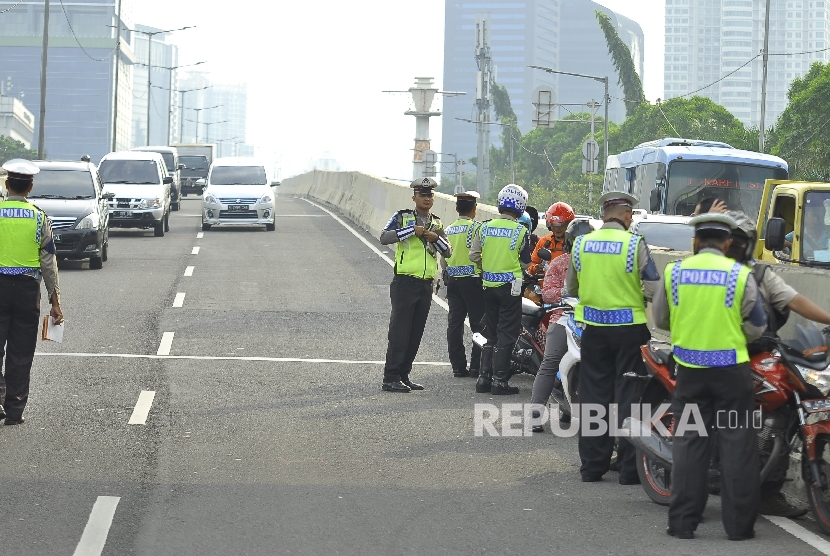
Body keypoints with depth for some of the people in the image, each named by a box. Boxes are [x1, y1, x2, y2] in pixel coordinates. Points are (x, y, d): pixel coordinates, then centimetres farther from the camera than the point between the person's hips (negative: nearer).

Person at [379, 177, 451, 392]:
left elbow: (448, 252, 12)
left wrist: (437, 238, -7)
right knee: (399, 331, -9)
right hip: (405, 283, -6)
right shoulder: (402, 218, 0)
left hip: (426, 284, 6)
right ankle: (391, 378, -9)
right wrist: (412, 230, -21)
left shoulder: (437, 223, 16)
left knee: (416, 333, 8)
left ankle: (403, 375, 14)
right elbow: (384, 237, -15)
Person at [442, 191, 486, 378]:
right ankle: (477, 366, -4)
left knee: (454, 324, 6)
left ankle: (458, 366, 6)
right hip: (472, 279, -6)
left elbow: (442, 259, 12)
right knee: (478, 323, -1)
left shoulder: (448, 230, 10)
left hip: (452, 280, 6)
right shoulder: (475, 227, -10)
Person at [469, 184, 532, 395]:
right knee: (506, 334, 0)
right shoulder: (520, 231, -9)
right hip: (510, 285, -4)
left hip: (488, 284, 4)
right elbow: (526, 262, -2)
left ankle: (484, 377, 12)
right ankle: (499, 380, -2)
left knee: (491, 332, 14)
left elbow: (473, 255, 1)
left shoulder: (485, 227, 0)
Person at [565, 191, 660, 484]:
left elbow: (571, 288, 12)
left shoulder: (581, 244, 1)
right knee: (629, 397, 3)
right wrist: (635, 291, 7)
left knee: (593, 396, 10)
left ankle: (592, 465, 13)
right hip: (630, 327, -3)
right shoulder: (634, 243, -11)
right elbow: (653, 288, -14)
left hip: (594, 328, 3)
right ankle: (629, 468, 3)